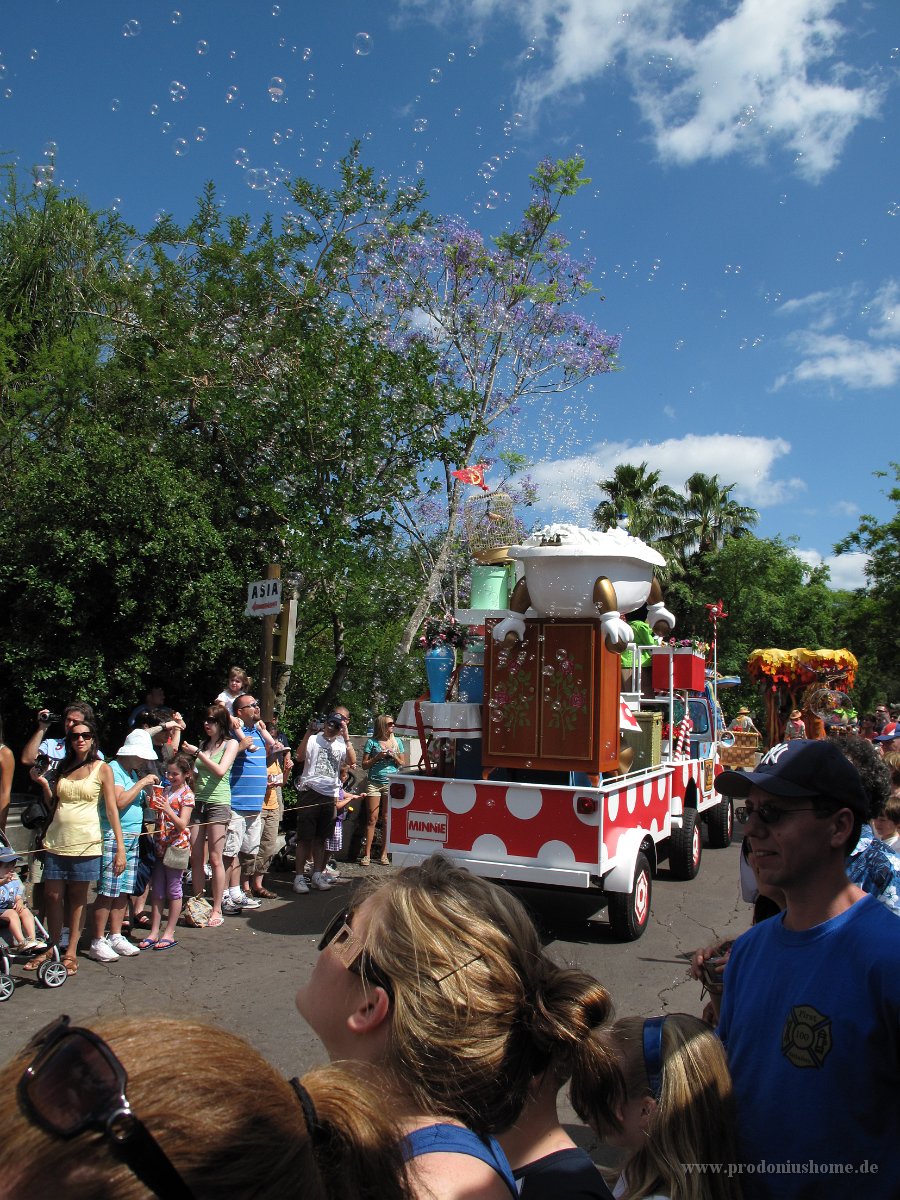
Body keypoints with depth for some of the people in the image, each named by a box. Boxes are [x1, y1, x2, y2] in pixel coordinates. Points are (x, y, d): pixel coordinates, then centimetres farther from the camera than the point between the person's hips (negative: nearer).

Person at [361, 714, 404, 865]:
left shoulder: (397, 742, 9)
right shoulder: (372, 742, 1)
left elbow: (402, 764, 14)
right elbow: (364, 765, 2)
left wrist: (394, 756, -5)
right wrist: (377, 757, -11)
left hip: (391, 784, 2)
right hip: (374, 783, -2)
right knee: (372, 819, -3)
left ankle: (384, 854, 8)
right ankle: (367, 854, 1)